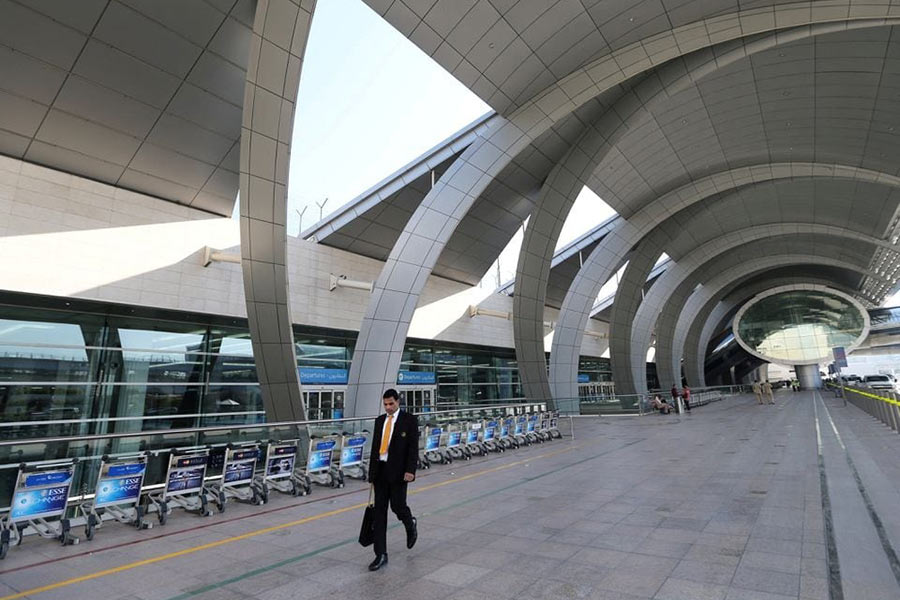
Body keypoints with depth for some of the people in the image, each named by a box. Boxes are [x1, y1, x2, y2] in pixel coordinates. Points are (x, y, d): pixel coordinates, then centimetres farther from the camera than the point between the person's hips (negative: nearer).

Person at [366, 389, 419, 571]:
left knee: (398, 506, -4)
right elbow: (375, 447, 14)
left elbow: (413, 447, -10)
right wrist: (372, 472, 14)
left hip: (398, 471, -5)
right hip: (380, 470, 5)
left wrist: (410, 470, -19)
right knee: (379, 511, 5)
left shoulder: (409, 420, -5)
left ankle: (410, 524, 31)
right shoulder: (379, 420, 10)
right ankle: (381, 555, 12)